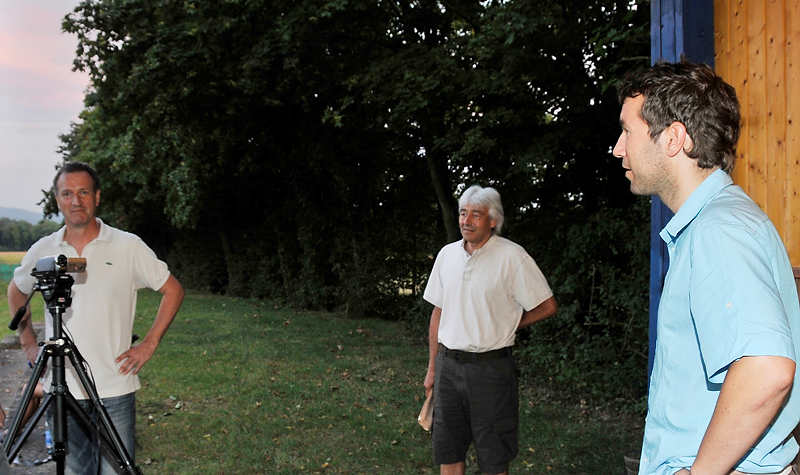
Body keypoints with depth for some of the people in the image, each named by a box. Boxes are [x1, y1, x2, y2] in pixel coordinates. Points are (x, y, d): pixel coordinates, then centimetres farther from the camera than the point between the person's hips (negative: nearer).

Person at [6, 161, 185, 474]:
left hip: (114, 389, -2)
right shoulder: (42, 251, 5)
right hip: (61, 387, 3)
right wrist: (28, 343, 13)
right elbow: (16, 292, 23)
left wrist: (149, 344, -2)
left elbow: (173, 291, 4)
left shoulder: (128, 246, -3)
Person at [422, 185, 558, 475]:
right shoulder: (447, 254, 7)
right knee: (448, 452, 10)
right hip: (448, 366, 5)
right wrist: (432, 369, 14)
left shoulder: (512, 257, -9)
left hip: (490, 367, -5)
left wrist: (506, 326, 3)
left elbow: (547, 306, -4)